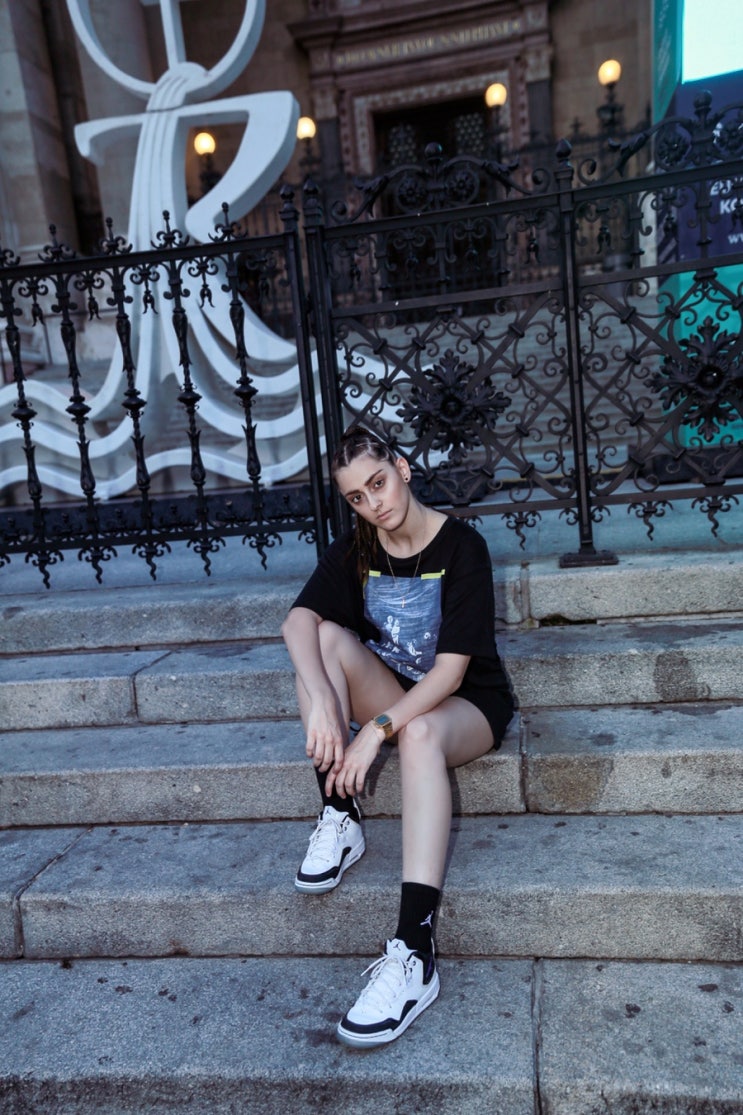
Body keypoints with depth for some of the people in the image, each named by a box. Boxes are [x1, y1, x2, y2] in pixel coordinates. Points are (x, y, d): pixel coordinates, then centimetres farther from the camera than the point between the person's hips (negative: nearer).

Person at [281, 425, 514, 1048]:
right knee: (328, 635, -21)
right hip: (395, 697, 5)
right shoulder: (352, 553, -2)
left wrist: (379, 728, -35)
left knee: (419, 732, -38)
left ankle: (415, 955, -43)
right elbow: (298, 622, -21)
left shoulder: (462, 546, -16)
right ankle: (341, 822, -19)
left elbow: (451, 669, -23)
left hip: (467, 704, -4)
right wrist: (322, 702, -39)